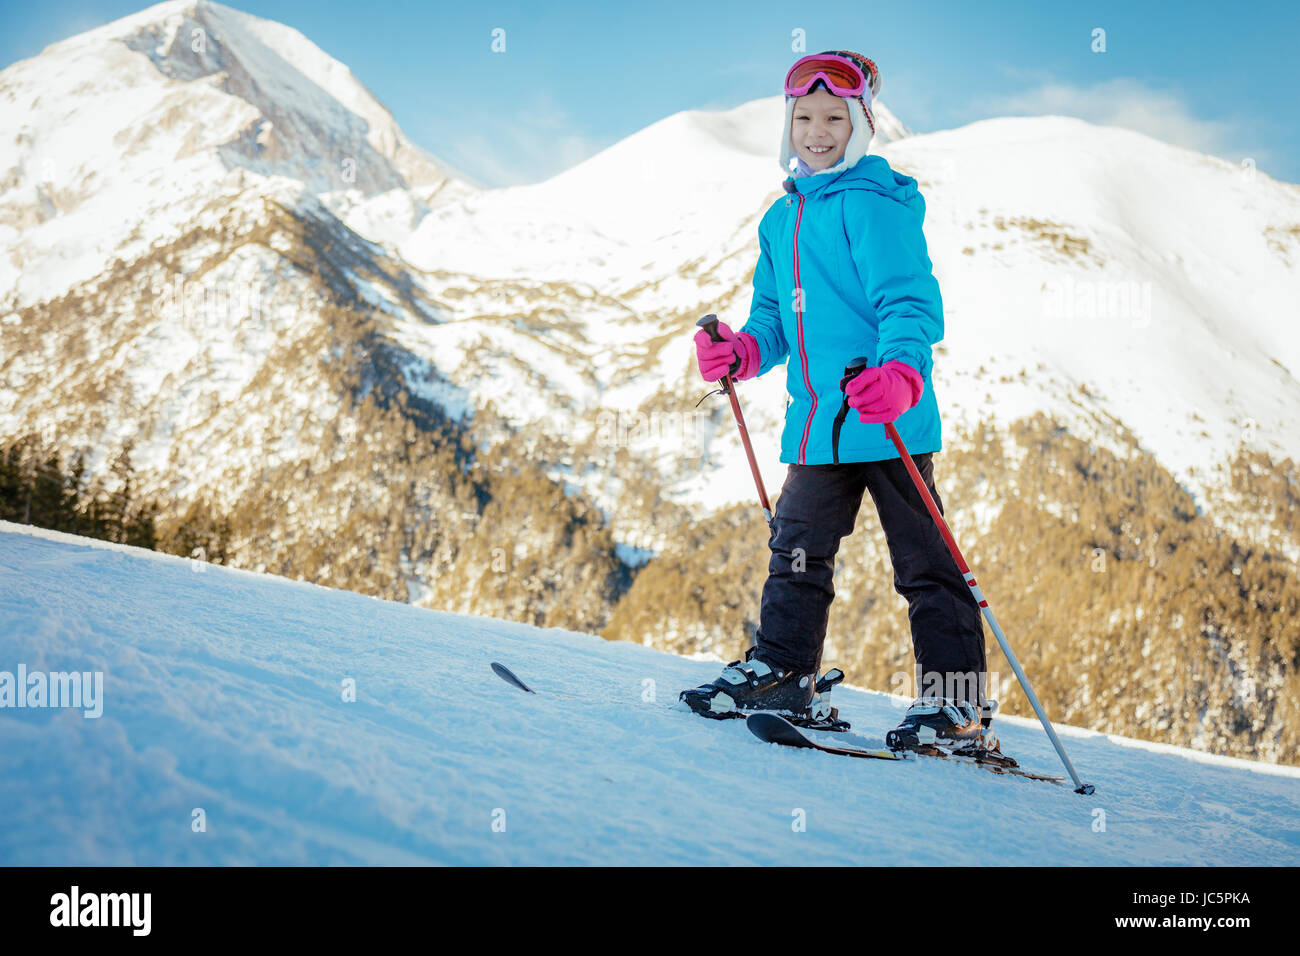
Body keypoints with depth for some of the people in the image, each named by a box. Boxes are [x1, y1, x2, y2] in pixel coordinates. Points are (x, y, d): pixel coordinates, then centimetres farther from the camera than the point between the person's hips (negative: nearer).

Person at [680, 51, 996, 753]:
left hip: (888, 421, -8)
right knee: (798, 547, 15)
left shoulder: (873, 203, -9)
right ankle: (781, 673, 29)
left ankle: (959, 705, 6)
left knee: (921, 557, -1)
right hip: (817, 420, 8)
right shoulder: (782, 219, 16)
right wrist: (742, 351, 1)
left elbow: (911, 302, -18)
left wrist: (900, 372, -36)